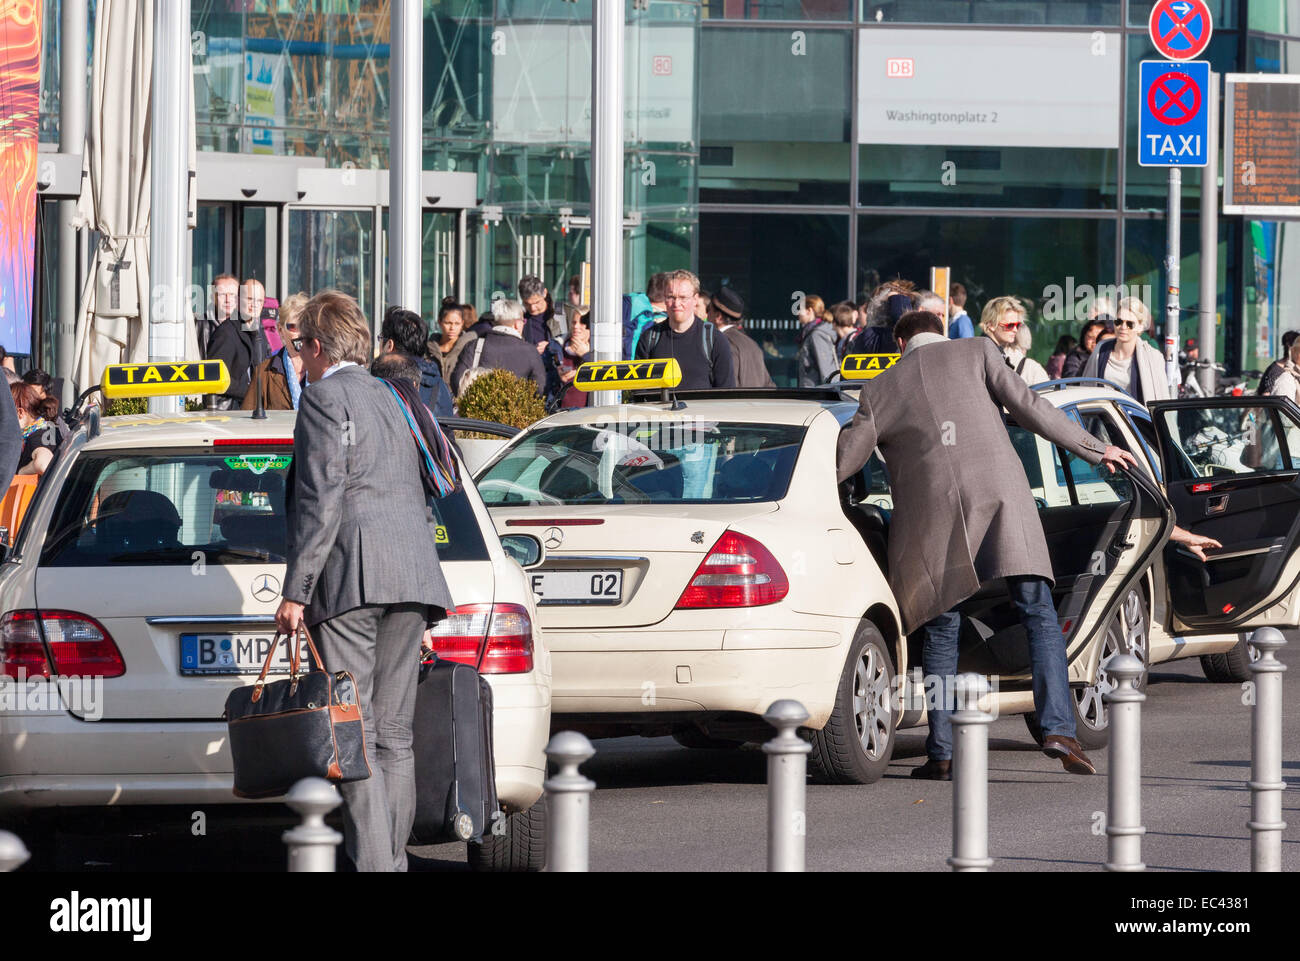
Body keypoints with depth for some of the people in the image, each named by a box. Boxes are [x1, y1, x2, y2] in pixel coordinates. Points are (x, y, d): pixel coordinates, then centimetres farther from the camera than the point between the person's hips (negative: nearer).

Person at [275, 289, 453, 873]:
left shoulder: (324, 397, -1)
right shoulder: (389, 400, 24)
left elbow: (321, 498, -11)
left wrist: (296, 591, -12)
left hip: (353, 576, -8)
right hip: (412, 579, 8)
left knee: (353, 733, -10)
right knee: (393, 732, 9)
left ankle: (372, 863, -19)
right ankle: (393, 859, 7)